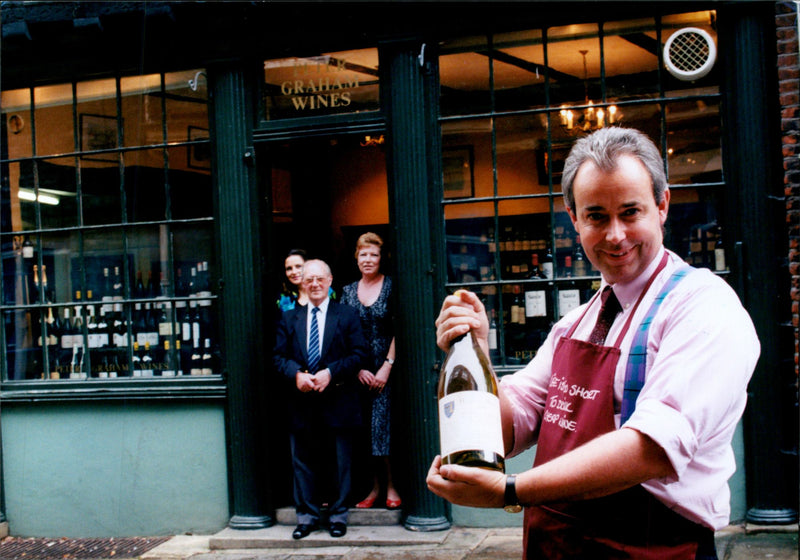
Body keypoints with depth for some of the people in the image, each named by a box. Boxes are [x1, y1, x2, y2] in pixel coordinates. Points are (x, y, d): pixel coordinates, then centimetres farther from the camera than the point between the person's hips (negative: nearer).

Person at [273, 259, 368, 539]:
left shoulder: (347, 315, 3)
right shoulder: (288, 318, 11)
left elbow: (359, 354, -4)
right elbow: (279, 356, 6)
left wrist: (330, 373, -16)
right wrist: (296, 375, -14)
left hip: (338, 401, -2)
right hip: (301, 403, 2)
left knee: (341, 461, 6)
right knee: (303, 461, 8)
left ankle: (338, 515, 18)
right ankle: (307, 515, 20)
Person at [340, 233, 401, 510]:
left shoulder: (391, 286, -2)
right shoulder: (348, 291, 9)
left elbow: (399, 330, -5)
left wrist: (387, 367, -11)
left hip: (386, 367, -3)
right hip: (359, 370, 4)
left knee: (384, 424, -5)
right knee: (365, 427, 5)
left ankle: (391, 486, 6)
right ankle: (375, 486, 13)